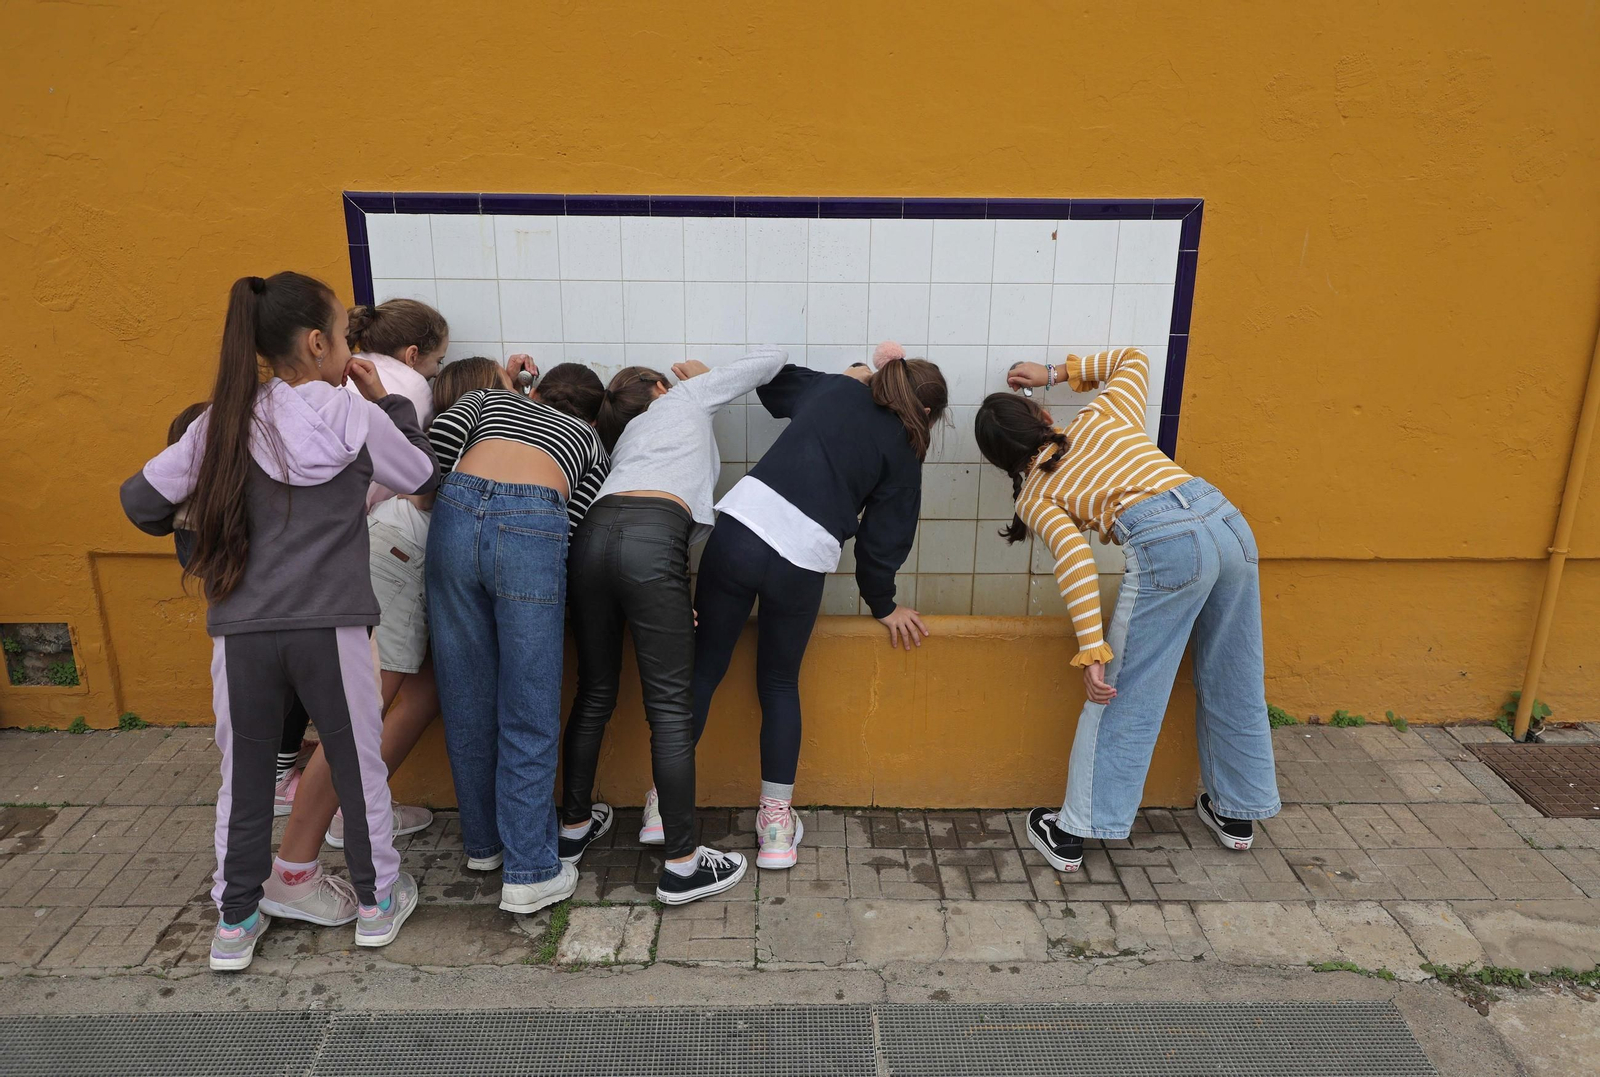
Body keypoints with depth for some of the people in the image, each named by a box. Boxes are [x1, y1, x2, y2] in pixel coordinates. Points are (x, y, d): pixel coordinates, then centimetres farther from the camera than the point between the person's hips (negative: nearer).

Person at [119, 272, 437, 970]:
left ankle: (235, 922, 30)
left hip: (240, 630, 3)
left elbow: (141, 498, 11)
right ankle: (377, 901, 30)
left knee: (244, 775, 17)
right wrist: (387, 402, 14)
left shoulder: (226, 422, 5)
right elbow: (422, 476, 7)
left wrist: (169, 524, 33)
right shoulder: (352, 418, -6)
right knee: (358, 765, 15)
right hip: (329, 626, -3)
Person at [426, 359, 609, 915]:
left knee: (467, 700, 14)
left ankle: (483, 841, 30)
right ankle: (529, 873, 9)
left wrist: (434, 492, 23)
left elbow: (442, 434, 10)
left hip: (457, 512, 3)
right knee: (529, 715, 5)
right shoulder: (591, 442, 28)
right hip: (533, 529, -2)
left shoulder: (491, 398, 34)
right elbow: (572, 523, 11)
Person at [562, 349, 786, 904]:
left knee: (594, 693, 20)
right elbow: (772, 359, 33)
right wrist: (707, 375, 46)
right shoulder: (685, 395, 26)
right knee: (672, 707, -3)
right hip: (651, 542, -6)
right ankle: (682, 865, 3)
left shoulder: (626, 438, 39)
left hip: (590, 534, 7)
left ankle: (573, 827, 34)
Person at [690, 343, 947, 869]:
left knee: (704, 669, 15)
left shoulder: (832, 390, 17)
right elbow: (881, 539, 10)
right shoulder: (903, 454, 9)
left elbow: (773, 382, 37)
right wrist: (884, 605, 26)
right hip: (802, 563, -2)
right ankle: (776, 821, 24)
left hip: (740, 527, 2)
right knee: (780, 685, 19)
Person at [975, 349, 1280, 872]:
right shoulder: (1104, 415, 23)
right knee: (1233, 687, 20)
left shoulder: (1034, 494, 10)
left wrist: (1092, 651, -11)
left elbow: (1075, 557, -8)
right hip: (1229, 520, 6)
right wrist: (1058, 372, 41)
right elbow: (1133, 360, 44)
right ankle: (1237, 813, 38)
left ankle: (1071, 834, 12)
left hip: (1167, 546, -6)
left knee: (1125, 702, 4)